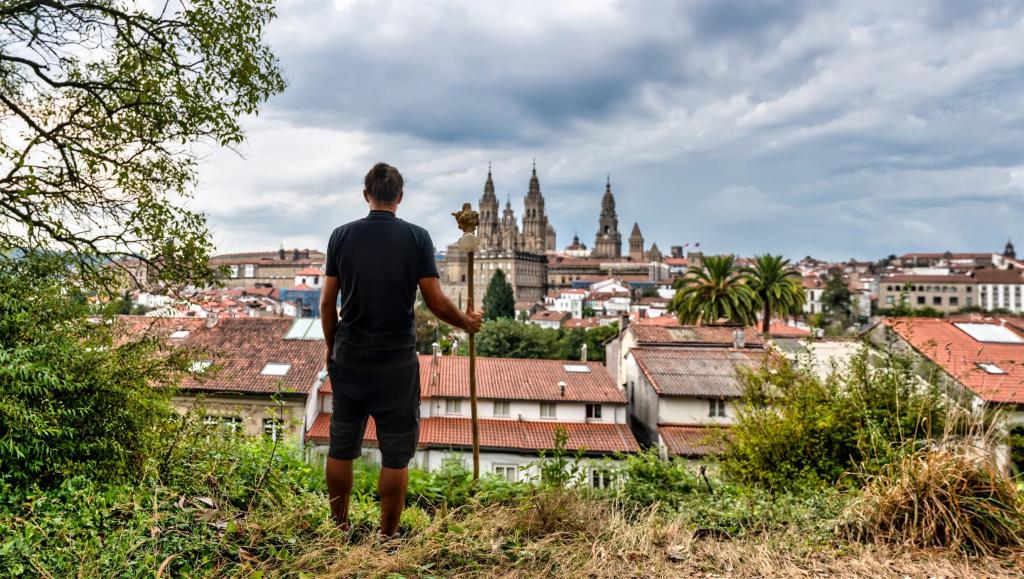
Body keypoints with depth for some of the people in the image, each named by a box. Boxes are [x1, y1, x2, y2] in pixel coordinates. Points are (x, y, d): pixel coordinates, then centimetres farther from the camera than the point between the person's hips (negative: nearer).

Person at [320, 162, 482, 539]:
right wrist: (467, 322, 11)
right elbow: (435, 301, -7)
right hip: (397, 363, -2)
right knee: (395, 453, 8)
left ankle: (339, 530, 27)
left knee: (341, 447, 15)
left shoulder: (342, 235, 1)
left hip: (349, 359, 3)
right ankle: (387, 537, 15)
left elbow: (327, 302, 2)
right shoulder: (417, 237, -5)